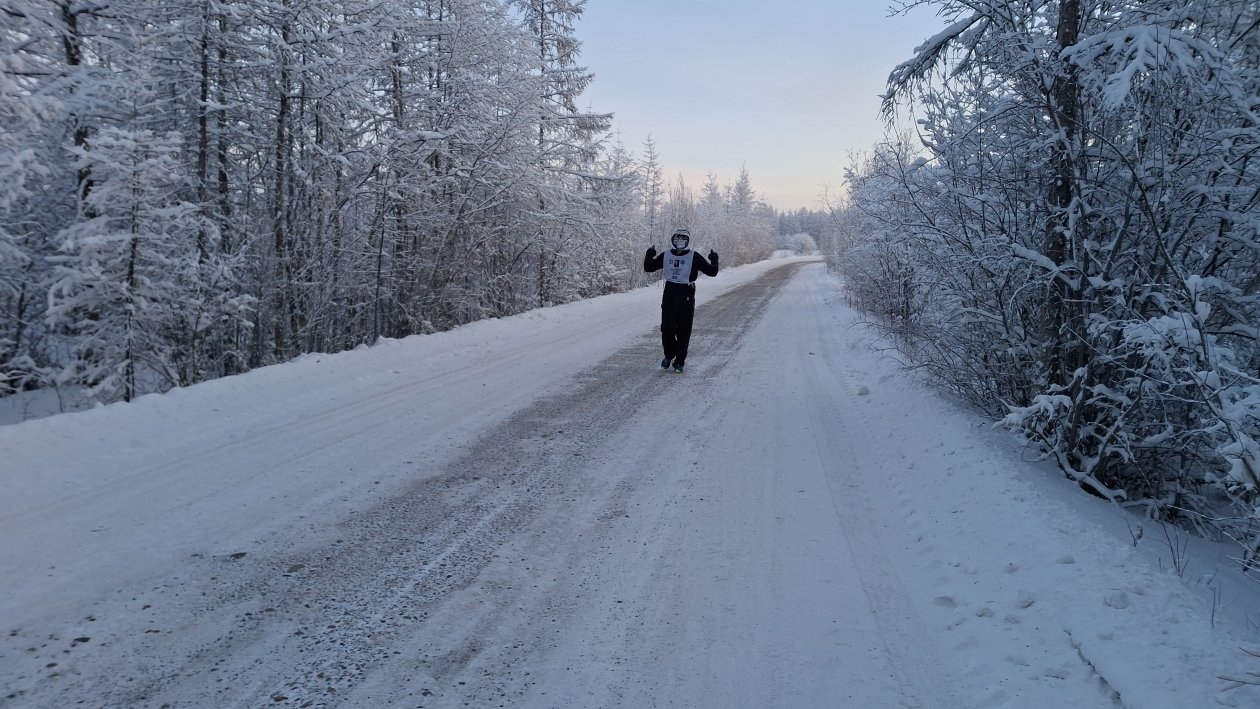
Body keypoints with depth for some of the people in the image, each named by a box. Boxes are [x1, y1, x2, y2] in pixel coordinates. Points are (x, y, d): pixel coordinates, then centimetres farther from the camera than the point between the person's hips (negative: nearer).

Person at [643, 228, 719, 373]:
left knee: (683, 332, 1)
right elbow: (648, 268, 13)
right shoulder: (665, 255, 8)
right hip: (669, 295, 2)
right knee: (667, 329, 2)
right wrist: (649, 256, -3)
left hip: (686, 297, -2)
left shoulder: (694, 257, -1)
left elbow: (711, 272, -2)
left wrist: (714, 260, -19)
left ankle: (679, 361, 13)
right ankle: (669, 355, 26)